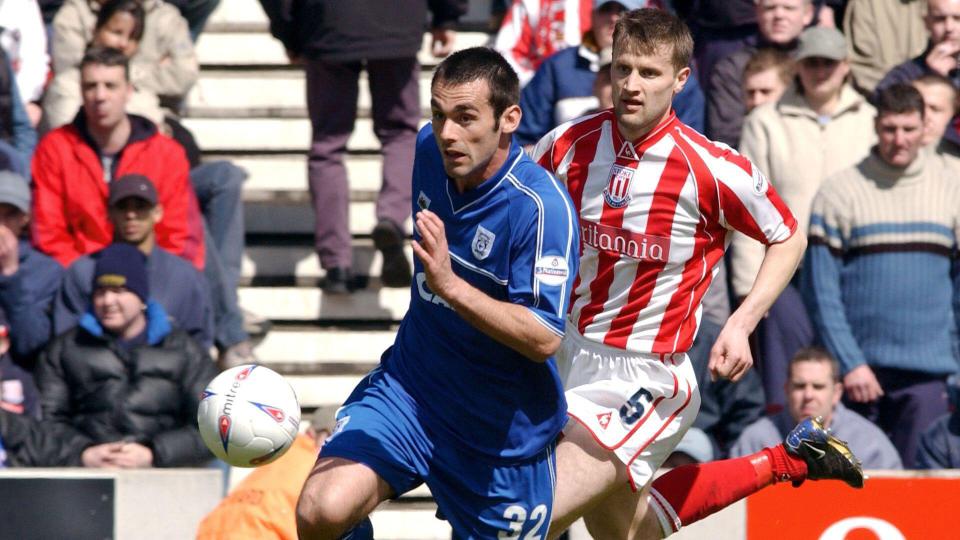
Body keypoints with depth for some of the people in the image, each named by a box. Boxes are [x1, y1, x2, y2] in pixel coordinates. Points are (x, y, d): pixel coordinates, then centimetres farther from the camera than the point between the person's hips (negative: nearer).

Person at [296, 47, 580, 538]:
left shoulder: (542, 208, -24)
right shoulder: (430, 148, -4)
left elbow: (543, 338, -29)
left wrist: (450, 285, -38)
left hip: (503, 430, -4)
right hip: (409, 387, 4)